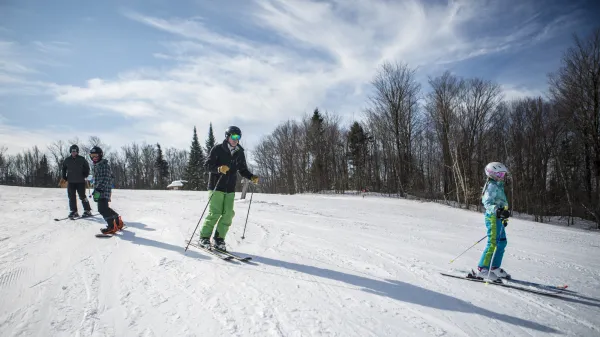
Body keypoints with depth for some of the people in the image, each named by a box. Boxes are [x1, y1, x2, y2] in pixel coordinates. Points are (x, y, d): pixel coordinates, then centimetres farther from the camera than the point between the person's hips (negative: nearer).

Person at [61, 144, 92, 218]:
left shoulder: (82, 159, -1)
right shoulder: (67, 160, 6)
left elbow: (87, 168, 9)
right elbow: (64, 169, 19)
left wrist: (85, 176, -1)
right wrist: (64, 178, 11)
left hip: (80, 182, -3)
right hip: (71, 182, 3)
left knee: (82, 196, -2)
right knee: (71, 197, 3)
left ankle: (87, 211, 6)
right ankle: (74, 212, 10)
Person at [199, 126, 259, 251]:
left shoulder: (239, 153, 9)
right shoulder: (217, 149, -6)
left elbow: (243, 169, 15)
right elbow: (207, 164, -8)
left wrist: (252, 177, -2)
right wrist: (219, 169, -27)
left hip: (230, 189, 5)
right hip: (216, 186, -5)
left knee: (228, 214, -2)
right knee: (215, 213, -8)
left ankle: (219, 238, 12)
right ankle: (204, 237, 9)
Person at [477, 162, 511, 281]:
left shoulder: (498, 186, 18)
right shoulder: (492, 186, -13)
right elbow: (488, 203, -23)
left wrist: (503, 217, 32)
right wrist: (498, 211, -40)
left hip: (498, 218, 10)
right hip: (493, 217, -10)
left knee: (502, 242, 12)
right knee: (493, 243, -10)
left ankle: (495, 267, 20)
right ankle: (482, 269, -6)